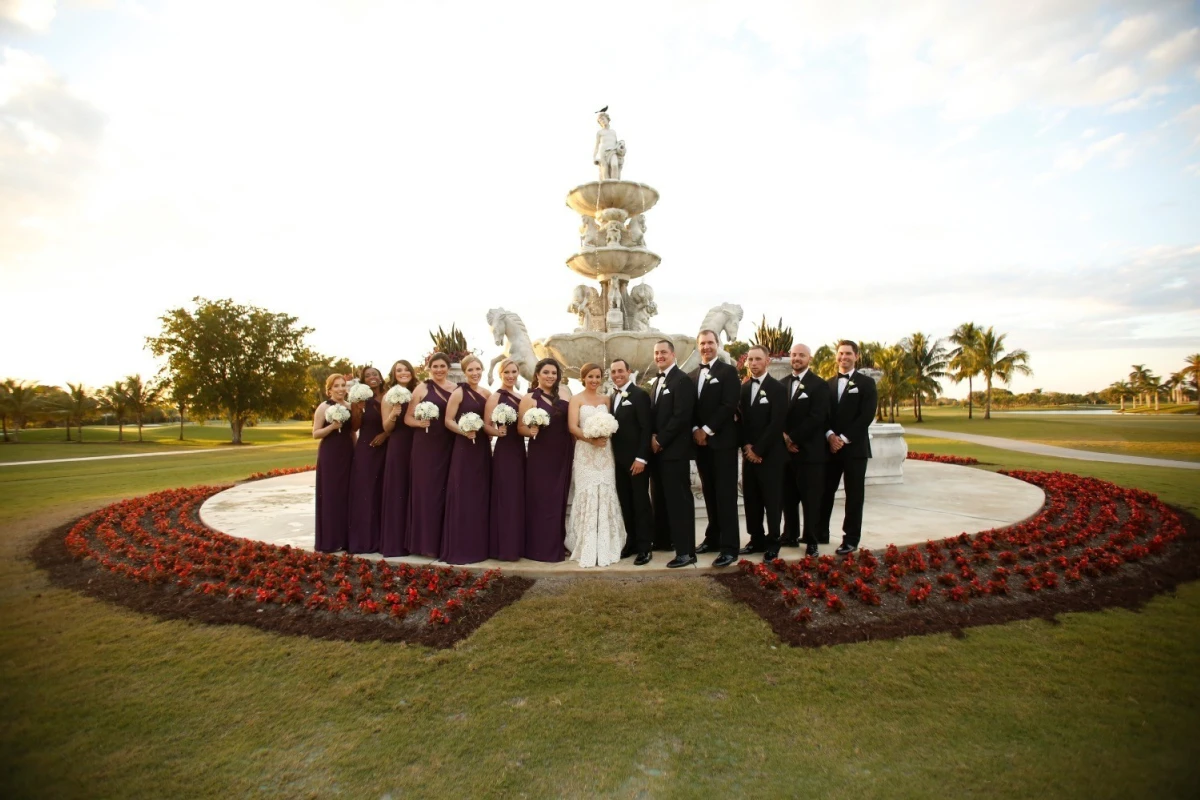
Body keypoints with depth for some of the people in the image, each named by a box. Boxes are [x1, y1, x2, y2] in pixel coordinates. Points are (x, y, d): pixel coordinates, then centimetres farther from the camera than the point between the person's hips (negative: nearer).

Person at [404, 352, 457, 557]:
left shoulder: (457, 389, 9)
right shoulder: (422, 389, 1)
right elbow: (408, 418, -2)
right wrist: (420, 422, -21)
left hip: (449, 447, 3)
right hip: (425, 446, -3)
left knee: (445, 492, 7)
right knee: (426, 491, 0)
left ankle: (444, 542, 16)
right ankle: (426, 542, 7)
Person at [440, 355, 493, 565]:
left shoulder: (487, 393, 10)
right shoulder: (458, 393, -6)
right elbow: (448, 421, -9)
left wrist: (493, 431, 3)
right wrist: (465, 431, -23)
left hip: (483, 448, 6)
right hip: (464, 448, -6)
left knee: (481, 496, 10)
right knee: (463, 497, -3)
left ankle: (478, 545, 21)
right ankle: (460, 549, 5)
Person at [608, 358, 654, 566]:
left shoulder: (639, 394, -10)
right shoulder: (613, 396, 13)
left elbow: (646, 428, -14)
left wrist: (641, 458, -19)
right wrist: (612, 455, 8)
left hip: (636, 458, -7)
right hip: (620, 459, 7)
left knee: (641, 502, 0)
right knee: (626, 503, 11)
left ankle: (645, 547, 8)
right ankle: (632, 542, 21)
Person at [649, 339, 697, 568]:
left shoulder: (682, 380, -10)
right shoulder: (657, 382, 18)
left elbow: (681, 416, -19)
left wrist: (661, 440, -14)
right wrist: (652, 437, 1)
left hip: (674, 449, -9)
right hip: (657, 449, 9)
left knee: (679, 499, -7)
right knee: (661, 497, 16)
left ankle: (686, 551, -2)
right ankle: (663, 539, 28)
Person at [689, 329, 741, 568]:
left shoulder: (728, 371, -2)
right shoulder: (692, 375, 16)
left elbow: (729, 405, -12)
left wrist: (707, 430, -14)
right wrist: (695, 430, -5)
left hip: (722, 440, -5)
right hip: (701, 441, 6)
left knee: (725, 494, -5)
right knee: (710, 494, 11)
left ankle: (729, 546, -3)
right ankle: (713, 538, 20)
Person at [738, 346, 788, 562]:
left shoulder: (778, 388, -6)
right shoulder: (743, 388, 11)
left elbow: (777, 424, -13)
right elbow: (739, 419, 9)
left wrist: (758, 450, -14)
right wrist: (746, 446, -5)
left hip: (770, 454, -5)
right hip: (749, 453, 5)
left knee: (772, 500, 1)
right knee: (751, 499, 8)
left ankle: (773, 542, 12)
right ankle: (757, 539, 20)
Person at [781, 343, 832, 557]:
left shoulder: (819, 385, -3)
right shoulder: (782, 384, 13)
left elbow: (817, 418, -13)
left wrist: (793, 438, -14)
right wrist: (784, 436, -7)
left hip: (809, 450, -5)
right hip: (785, 449, 5)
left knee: (810, 499, 1)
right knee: (788, 497, 9)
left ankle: (812, 541, 9)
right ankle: (790, 535, 21)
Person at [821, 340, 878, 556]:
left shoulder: (866, 383, 1)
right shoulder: (828, 384, 12)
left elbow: (867, 415, -9)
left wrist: (844, 438, -15)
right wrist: (830, 435, -11)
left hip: (854, 447, -3)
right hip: (830, 446, 4)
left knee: (854, 494, 2)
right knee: (825, 491, 8)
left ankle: (851, 538, 10)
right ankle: (820, 531, 20)